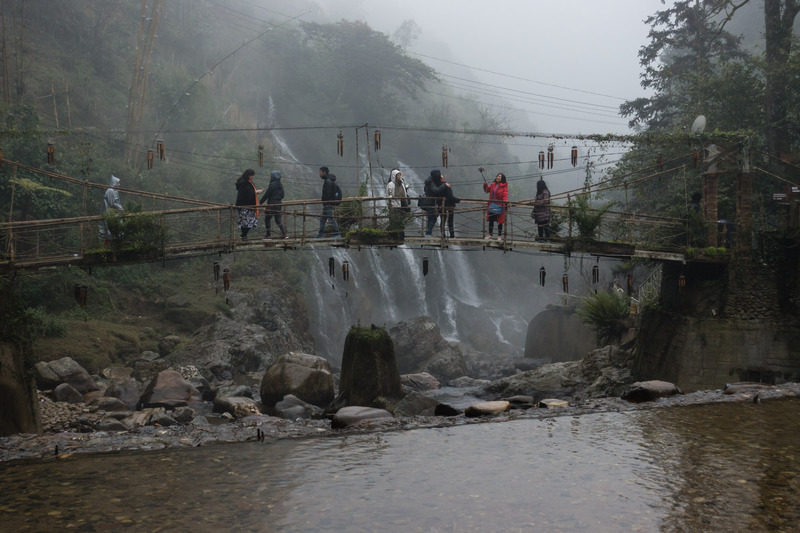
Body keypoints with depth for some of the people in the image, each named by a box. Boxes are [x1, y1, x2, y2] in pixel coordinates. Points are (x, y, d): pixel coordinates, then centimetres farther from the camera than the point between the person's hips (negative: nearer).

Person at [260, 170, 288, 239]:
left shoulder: (272, 184, -16)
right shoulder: (280, 185, 8)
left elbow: (266, 195, -15)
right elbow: (282, 195, 15)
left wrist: (260, 202, -7)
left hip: (271, 204, -8)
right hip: (278, 204, 8)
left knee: (267, 219, 3)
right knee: (278, 219, 13)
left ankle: (268, 235, 2)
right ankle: (284, 233, 6)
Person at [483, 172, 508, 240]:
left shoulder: (504, 186, -8)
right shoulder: (493, 185, 10)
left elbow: (505, 195, -16)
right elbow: (487, 190, 20)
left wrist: (505, 203, -30)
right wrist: (485, 185, -1)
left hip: (499, 206, -5)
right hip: (492, 206, 5)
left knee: (499, 221, 1)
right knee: (491, 220, 9)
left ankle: (499, 236, 10)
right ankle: (490, 234, 19)